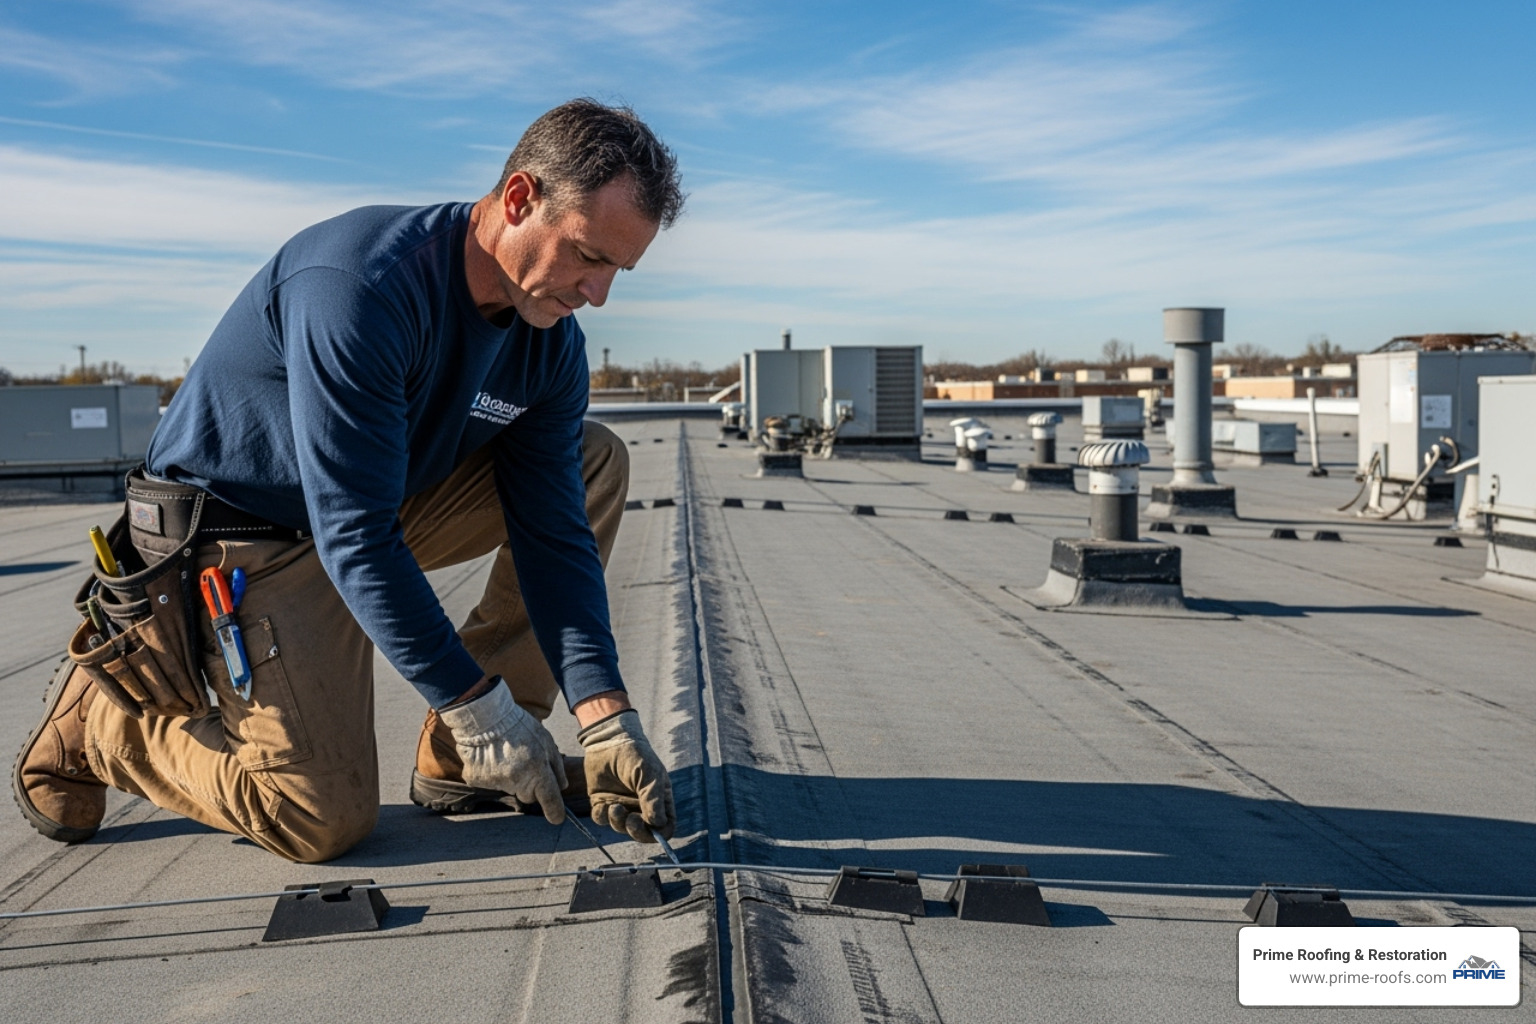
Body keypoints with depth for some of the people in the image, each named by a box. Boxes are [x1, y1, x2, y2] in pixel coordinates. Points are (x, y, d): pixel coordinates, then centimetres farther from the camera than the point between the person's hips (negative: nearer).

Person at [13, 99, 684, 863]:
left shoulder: (551, 343, -7)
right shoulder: (360, 285, -31)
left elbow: (554, 535, -7)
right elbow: (355, 537, -32)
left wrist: (604, 718, -18)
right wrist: (481, 708, -28)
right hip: (239, 537, -8)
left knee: (594, 462, -3)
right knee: (326, 820, -16)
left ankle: (459, 759, -1)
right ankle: (102, 711, 10)